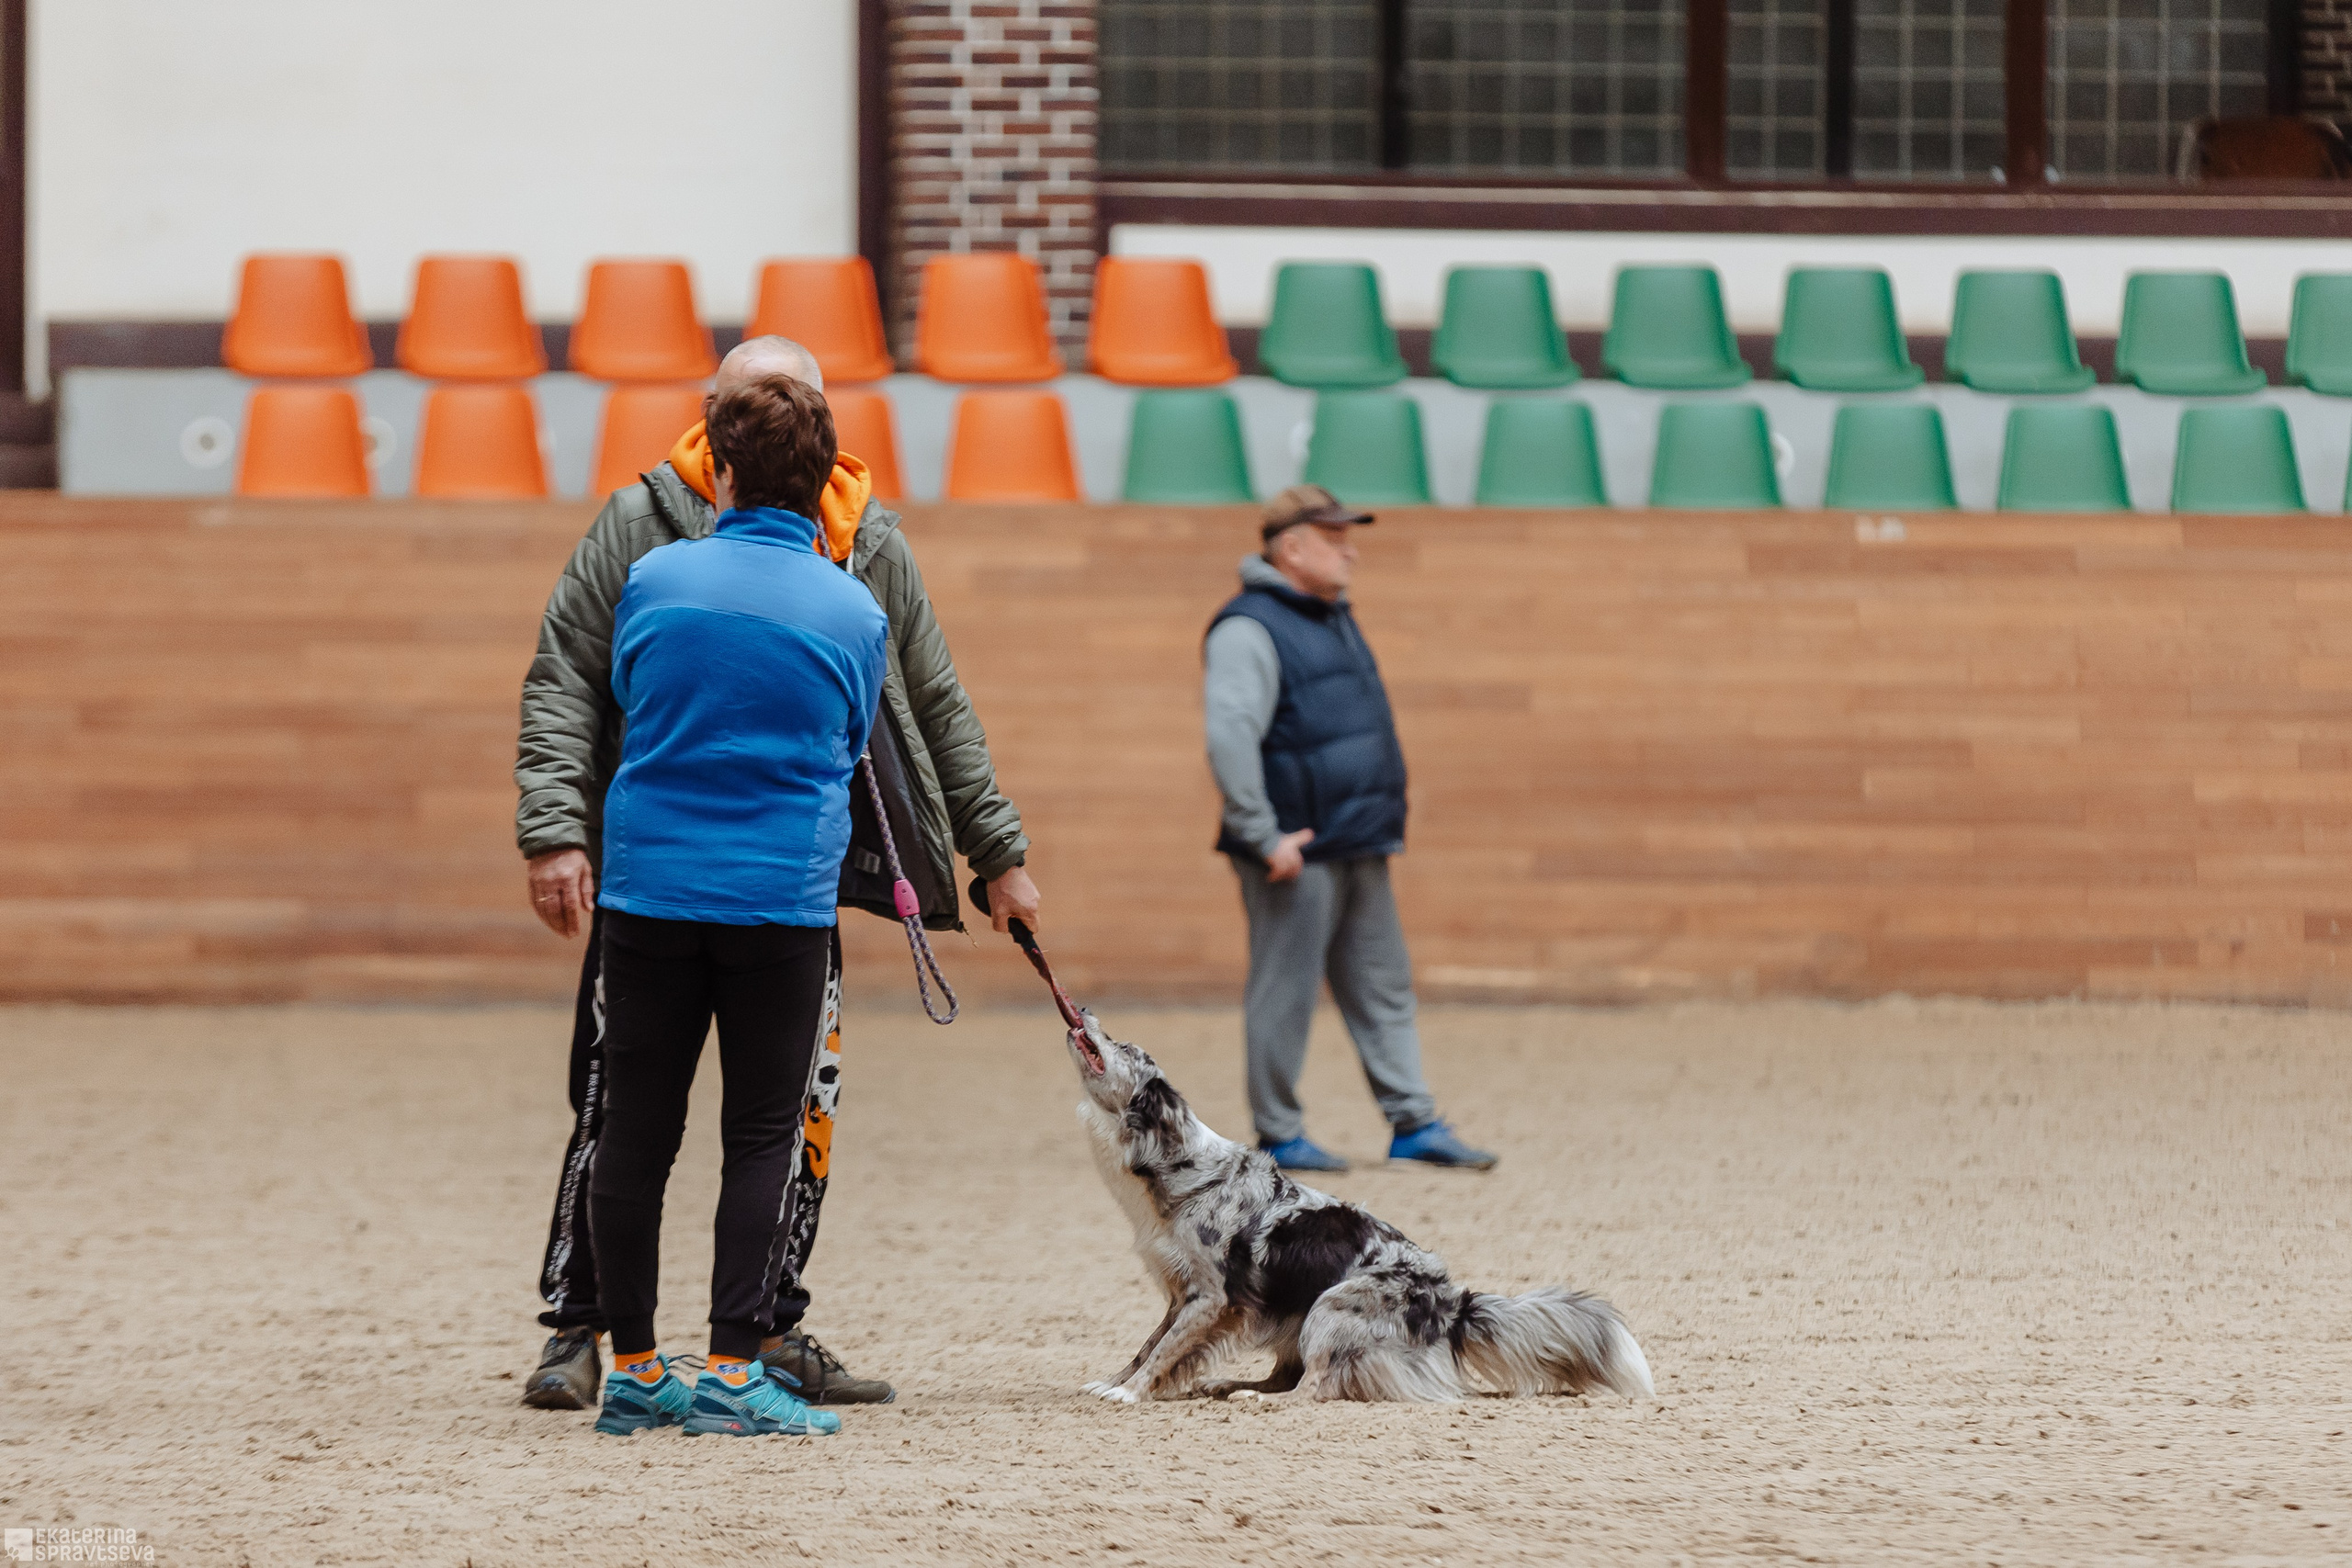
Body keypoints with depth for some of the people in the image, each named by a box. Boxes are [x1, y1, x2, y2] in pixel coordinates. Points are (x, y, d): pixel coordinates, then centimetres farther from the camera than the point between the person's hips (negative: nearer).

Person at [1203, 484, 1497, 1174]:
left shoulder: (1333, 620, 18)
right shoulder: (1249, 631, -13)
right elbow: (1229, 736, -23)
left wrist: (1379, 824, 22)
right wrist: (1264, 838, -24)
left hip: (1359, 850, 9)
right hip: (1298, 852, -9)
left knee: (1384, 987, 10)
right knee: (1285, 990, -2)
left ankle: (1415, 1124, 13)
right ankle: (1278, 1135, 5)